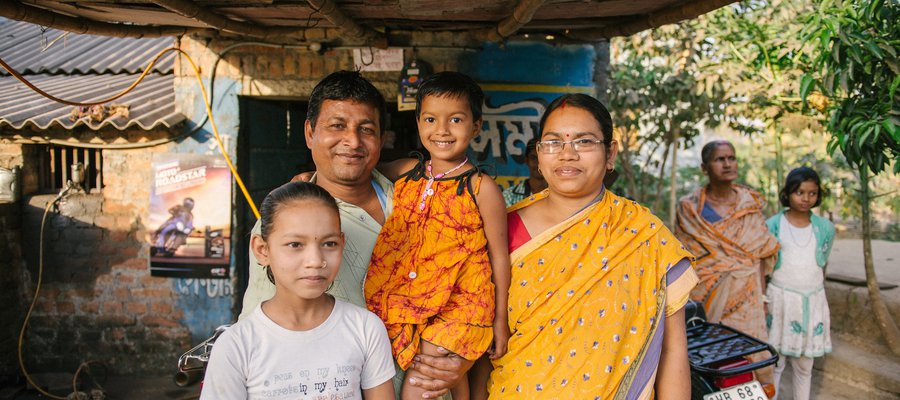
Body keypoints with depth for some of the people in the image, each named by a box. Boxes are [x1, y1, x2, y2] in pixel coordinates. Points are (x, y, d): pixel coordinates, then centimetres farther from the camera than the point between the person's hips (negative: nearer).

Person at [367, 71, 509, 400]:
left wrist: (500, 320, 1)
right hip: (407, 303, 4)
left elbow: (499, 256, -2)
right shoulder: (405, 172, 5)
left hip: (459, 306, -4)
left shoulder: (481, 189, -7)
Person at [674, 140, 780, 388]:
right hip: (705, 298, -1)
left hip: (745, 296, 1)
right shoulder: (689, 209, 1)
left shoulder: (750, 204, 6)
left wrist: (763, 297, 6)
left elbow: (761, 254, 9)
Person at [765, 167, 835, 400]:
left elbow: (823, 266, 13)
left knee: (804, 365, 10)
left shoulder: (826, 228, 4)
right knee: (775, 362, 2)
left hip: (813, 302, 2)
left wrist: (816, 297, 15)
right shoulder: (772, 225, -3)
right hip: (781, 299, -2)